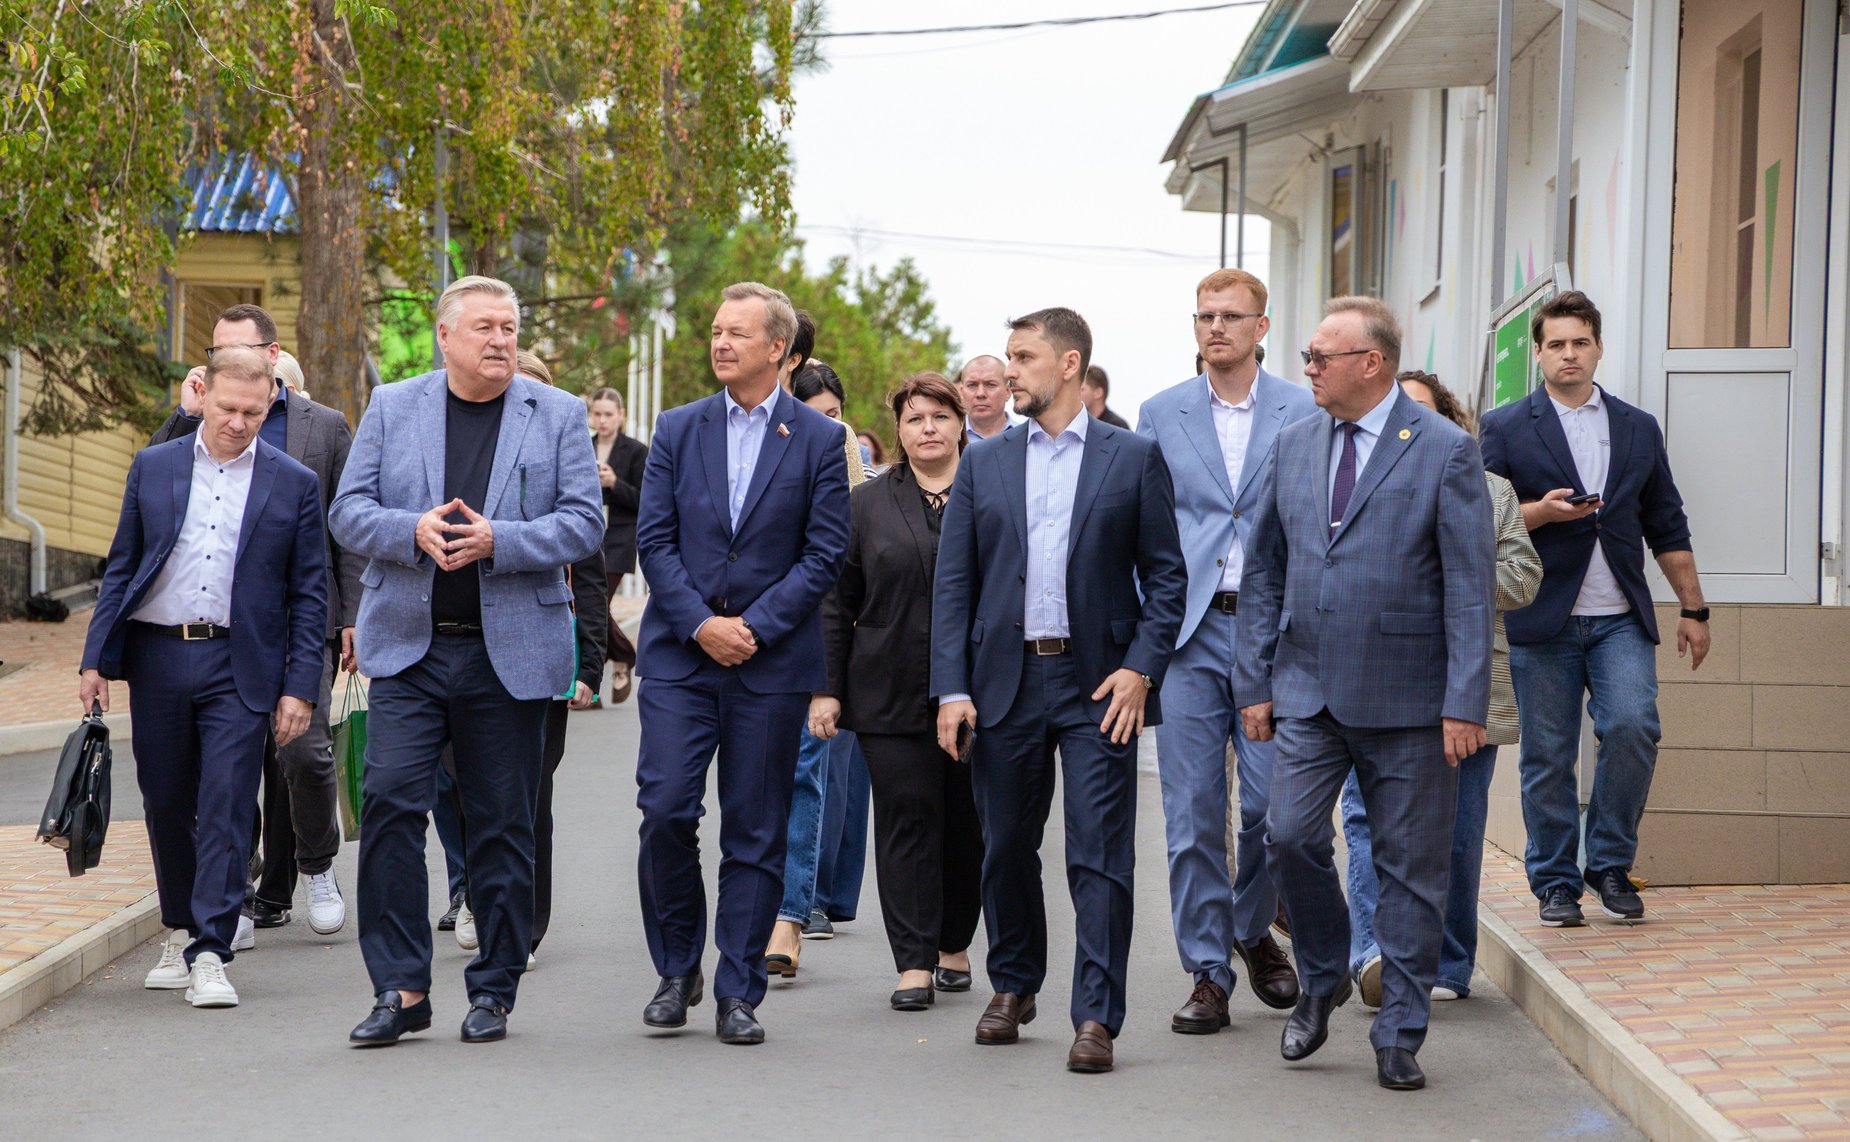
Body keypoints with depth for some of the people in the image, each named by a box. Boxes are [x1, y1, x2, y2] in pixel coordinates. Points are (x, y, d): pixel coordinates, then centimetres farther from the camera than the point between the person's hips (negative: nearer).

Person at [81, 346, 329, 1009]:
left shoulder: (294, 485, 3)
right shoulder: (153, 469, 9)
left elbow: (309, 594, 4)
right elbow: (120, 569, 12)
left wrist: (299, 687, -3)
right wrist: (96, 660, 5)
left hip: (241, 668, -2)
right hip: (158, 659, 3)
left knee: (226, 807, -8)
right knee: (166, 805, 10)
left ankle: (210, 954, -7)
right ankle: (181, 934, 26)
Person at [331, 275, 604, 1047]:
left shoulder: (558, 416, 5)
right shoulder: (392, 407, 8)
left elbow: (584, 522, -2)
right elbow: (349, 511, 5)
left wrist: (495, 541, -16)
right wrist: (414, 531, -16)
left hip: (510, 654, 0)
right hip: (409, 646, 1)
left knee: (502, 825, 4)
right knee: (390, 803, -11)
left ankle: (494, 991, 16)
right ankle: (400, 988, -4)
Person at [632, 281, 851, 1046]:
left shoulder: (818, 439, 2)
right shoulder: (678, 430, 7)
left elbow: (825, 553, -2)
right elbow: (653, 539, 3)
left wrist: (755, 625, -11)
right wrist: (701, 623, -10)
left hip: (772, 660, -1)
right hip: (679, 654, 1)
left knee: (755, 832, 2)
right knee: (665, 809, -8)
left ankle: (738, 995, 9)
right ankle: (677, 971, 11)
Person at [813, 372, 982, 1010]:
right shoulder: (869, 504, 8)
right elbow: (839, 603, 7)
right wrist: (827, 688, 1)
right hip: (893, 691, 0)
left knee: (969, 821, 6)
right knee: (906, 816, -4)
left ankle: (954, 945, 23)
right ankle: (914, 963, -3)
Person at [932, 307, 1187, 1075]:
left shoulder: (1134, 458, 4)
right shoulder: (983, 465, 10)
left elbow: (1166, 574, 3)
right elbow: (953, 585, 7)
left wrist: (1140, 668, -9)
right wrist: (951, 690, -2)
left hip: (1098, 685, -3)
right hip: (1005, 681, 3)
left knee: (1100, 858, -6)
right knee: (1006, 847, 11)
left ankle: (1095, 1018, -5)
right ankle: (1012, 988, 29)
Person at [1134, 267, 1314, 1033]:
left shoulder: (1304, 414, 4)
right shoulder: (1161, 414, 9)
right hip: (1188, 628, 1)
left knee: (1272, 799, -2)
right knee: (1193, 810, -1)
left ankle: (1252, 928, 25)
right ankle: (1207, 973, 7)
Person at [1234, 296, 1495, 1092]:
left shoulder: (1445, 451, -5)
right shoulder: (1293, 445, 10)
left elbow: (1471, 585, -8)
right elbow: (1263, 571, 14)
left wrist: (1465, 703, -13)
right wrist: (1255, 682, 7)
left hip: (1407, 698, -4)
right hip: (1310, 691, 4)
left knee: (1410, 869, 3)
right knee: (1290, 835, -9)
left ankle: (1399, 1036, 13)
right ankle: (1322, 980, 17)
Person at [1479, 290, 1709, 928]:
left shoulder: (1639, 429, 15)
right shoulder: (1505, 429, 5)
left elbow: (1667, 528, 16)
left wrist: (1694, 610, 13)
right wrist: (1542, 511, -16)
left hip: (1620, 618, 2)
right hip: (1543, 618, -2)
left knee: (1632, 728, -16)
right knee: (1548, 756, -1)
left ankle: (1610, 865, 2)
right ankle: (1556, 883, 12)